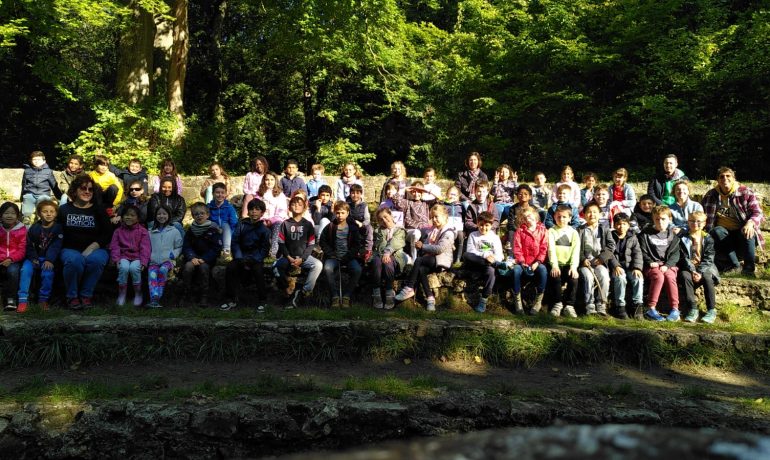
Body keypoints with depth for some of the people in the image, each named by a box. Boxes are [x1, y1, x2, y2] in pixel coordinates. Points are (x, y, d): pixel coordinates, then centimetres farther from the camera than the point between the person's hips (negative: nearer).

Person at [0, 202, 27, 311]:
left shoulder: (21, 229, 2)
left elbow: (22, 250, -1)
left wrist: (11, 259, -17)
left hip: (14, 260, -2)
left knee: (12, 270, -32)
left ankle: (11, 299, -21)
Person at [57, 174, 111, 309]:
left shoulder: (99, 210, 10)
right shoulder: (64, 209, 12)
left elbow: (107, 233, 1)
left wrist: (90, 249, -11)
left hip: (95, 249, 0)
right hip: (70, 249, 0)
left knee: (96, 259, -35)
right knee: (75, 260, -35)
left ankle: (86, 295, -15)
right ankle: (72, 296, -14)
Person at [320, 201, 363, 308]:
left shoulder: (353, 227, 5)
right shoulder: (330, 227, 5)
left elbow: (357, 244, 5)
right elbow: (322, 242, 8)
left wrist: (348, 256, -9)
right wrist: (331, 254, -4)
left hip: (348, 257, 0)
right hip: (333, 256, 0)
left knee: (357, 270, -30)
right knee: (327, 268, -33)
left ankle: (346, 296, -16)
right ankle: (335, 296, -21)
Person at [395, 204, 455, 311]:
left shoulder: (448, 233, -6)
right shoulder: (432, 230, 20)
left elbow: (440, 249, -18)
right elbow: (426, 244, 22)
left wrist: (423, 246, -13)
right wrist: (425, 250, -2)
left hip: (442, 261, -7)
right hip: (431, 259, 7)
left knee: (418, 261, -29)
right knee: (421, 270, -27)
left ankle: (409, 288, -24)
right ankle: (430, 298, -24)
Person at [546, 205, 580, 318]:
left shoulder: (574, 233, 13)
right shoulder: (551, 231, 9)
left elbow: (576, 251, 0)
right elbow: (551, 249, -6)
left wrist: (573, 266, -18)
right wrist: (554, 265, -22)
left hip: (568, 264, 1)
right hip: (556, 264, -1)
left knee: (573, 277, -28)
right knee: (555, 276, -31)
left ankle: (569, 305, -16)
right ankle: (557, 303, -15)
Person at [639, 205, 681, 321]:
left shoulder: (672, 235, 12)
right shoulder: (646, 233, 10)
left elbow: (675, 254, 4)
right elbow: (643, 252, 6)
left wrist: (667, 265, -12)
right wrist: (650, 262, -10)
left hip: (669, 265, 1)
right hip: (651, 266, -1)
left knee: (669, 276, -32)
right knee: (659, 276, -33)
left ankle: (675, 309, -31)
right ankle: (651, 309, -35)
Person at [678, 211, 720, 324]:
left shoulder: (707, 238, 6)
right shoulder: (683, 238, 6)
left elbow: (708, 258, -3)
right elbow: (683, 258, -4)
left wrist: (700, 272, -19)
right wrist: (692, 271, -19)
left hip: (705, 268, 0)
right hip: (688, 268, 0)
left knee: (707, 277, -33)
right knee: (685, 276, -32)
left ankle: (711, 310, -25)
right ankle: (692, 309, -29)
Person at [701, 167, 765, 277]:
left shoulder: (746, 192, -2)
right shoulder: (711, 195, 4)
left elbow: (757, 213, -7)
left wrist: (750, 222, -29)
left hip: (742, 231, -1)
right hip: (723, 233, 2)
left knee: (747, 233, -35)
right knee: (717, 231, -32)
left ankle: (749, 268, -26)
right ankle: (735, 264, -30)